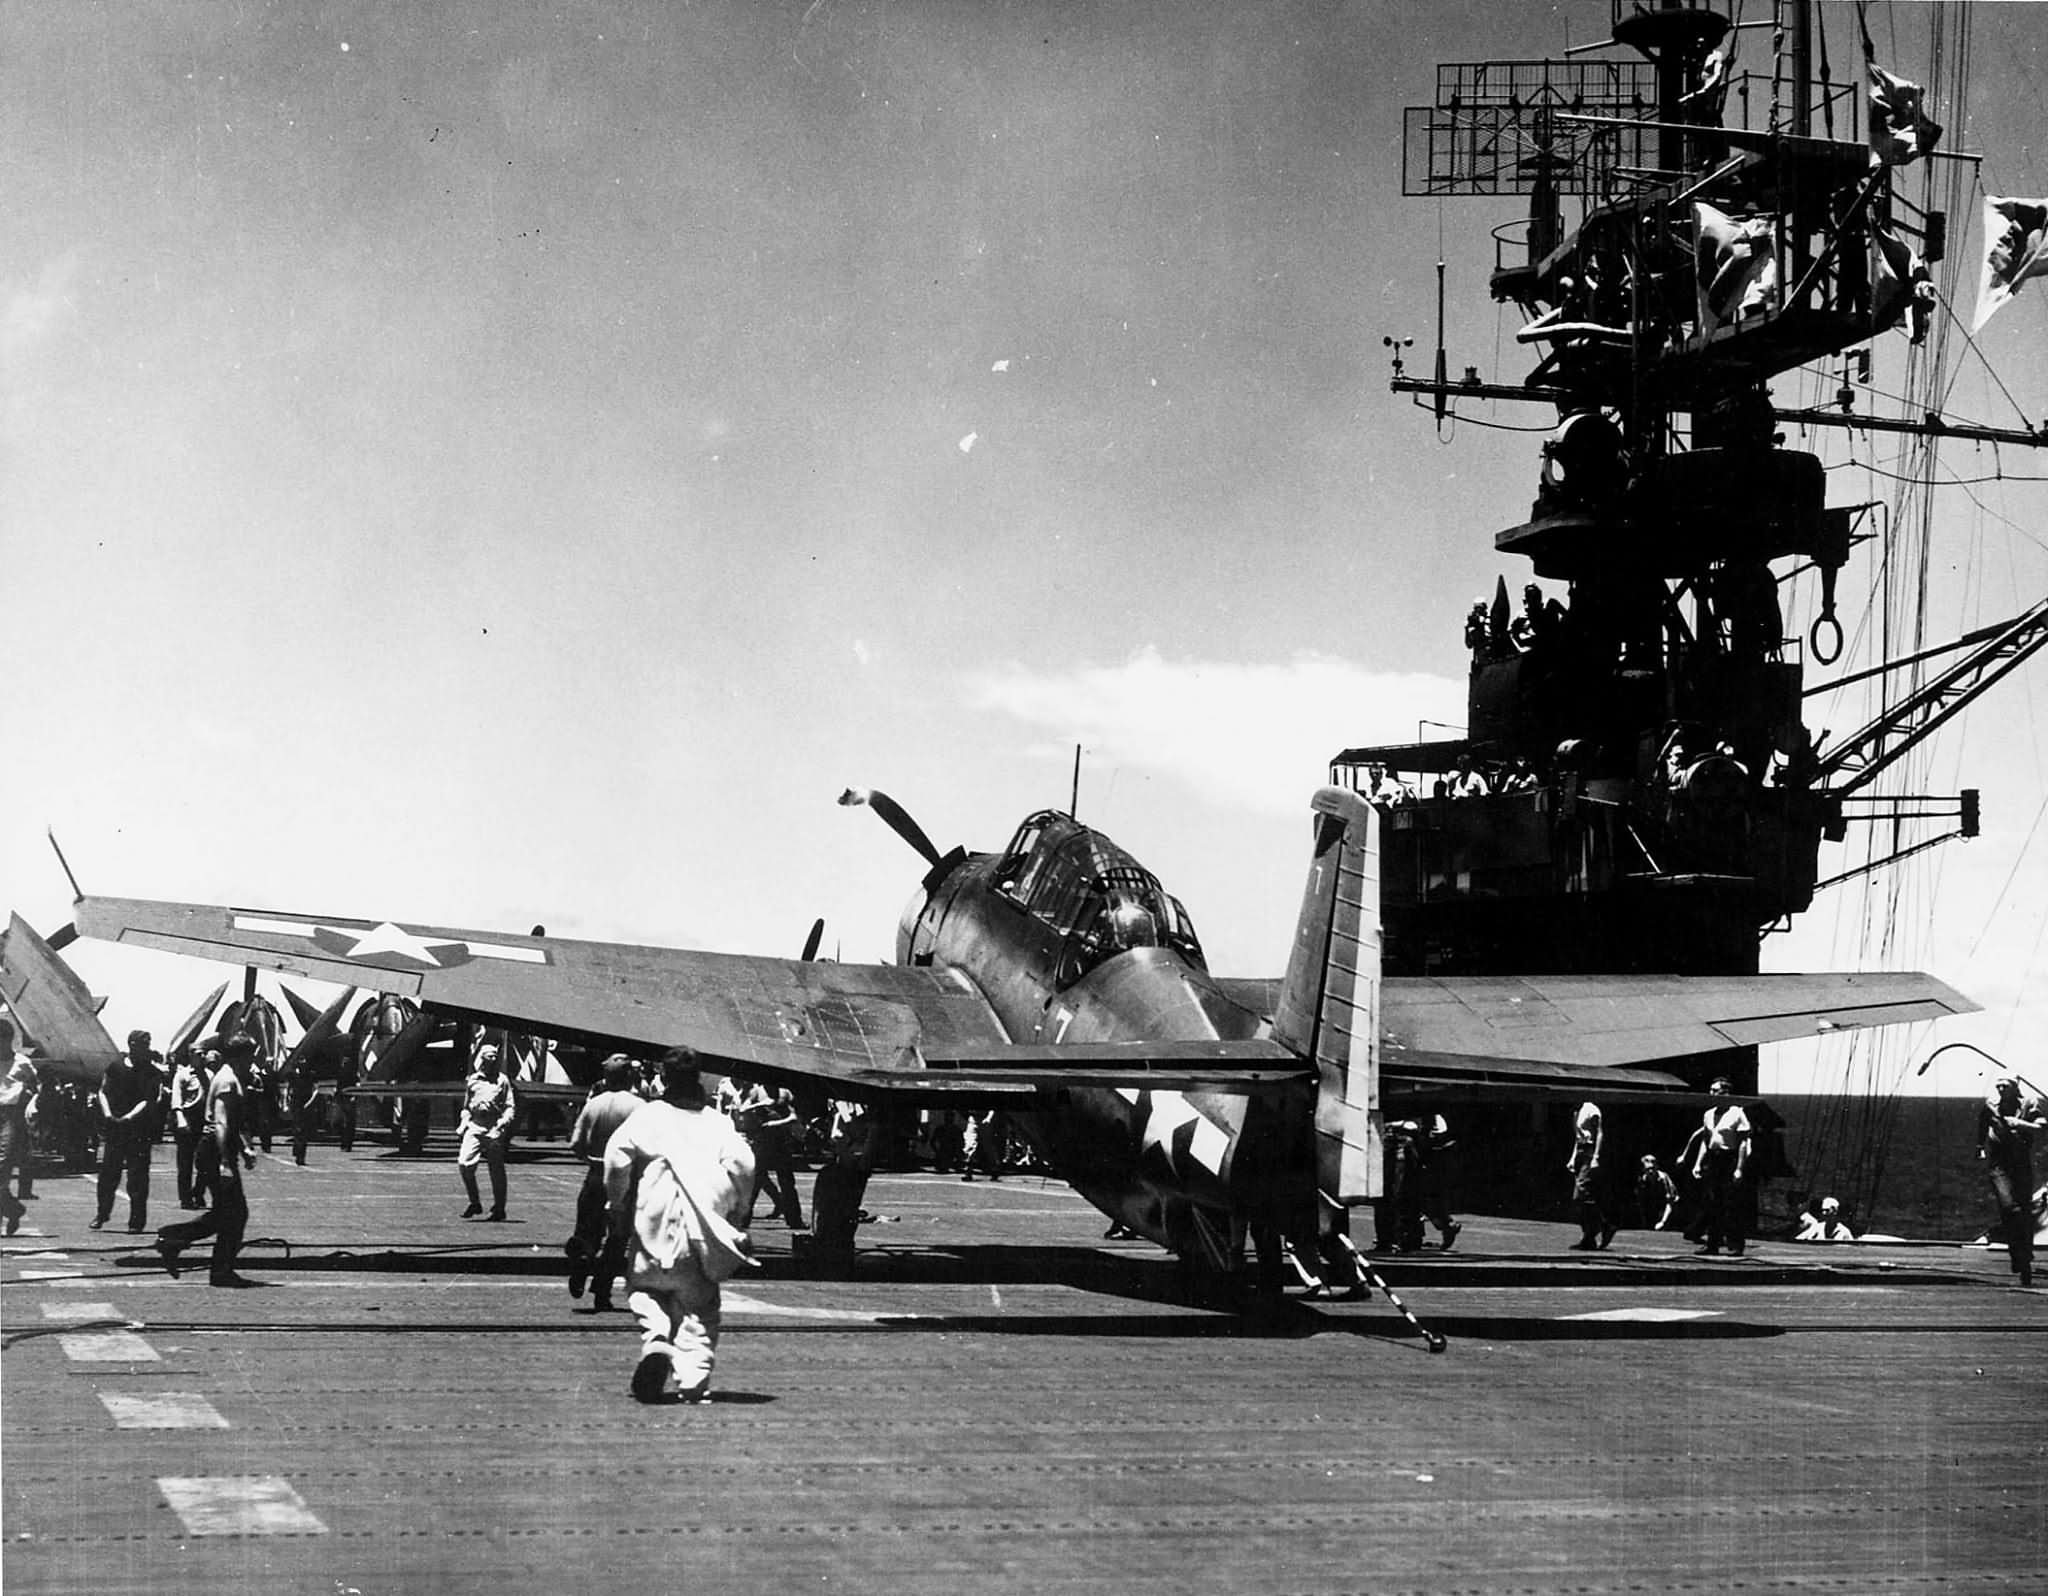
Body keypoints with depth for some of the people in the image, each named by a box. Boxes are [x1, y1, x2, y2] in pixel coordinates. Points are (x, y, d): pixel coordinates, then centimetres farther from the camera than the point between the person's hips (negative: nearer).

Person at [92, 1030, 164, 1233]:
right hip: (113, 1129, 2)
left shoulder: (152, 1073, 1)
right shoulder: (115, 1067, 8)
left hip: (139, 1130, -2)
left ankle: (137, 1220, 4)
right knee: (107, 1172, 2)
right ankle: (102, 1214, 19)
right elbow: (103, 1092, 8)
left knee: (137, 1176, -3)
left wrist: (129, 1117, -19)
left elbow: (148, 1101, -7)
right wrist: (107, 1114, -8)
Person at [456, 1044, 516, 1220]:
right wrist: (464, 1123, 8)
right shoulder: (472, 1080, 15)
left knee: (496, 1170, 0)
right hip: (474, 1126, 2)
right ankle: (475, 1203, 3)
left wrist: (504, 1120, -11)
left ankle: (499, 1208, 11)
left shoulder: (502, 1080, 8)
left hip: (494, 1128, -2)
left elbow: (510, 1106, 6)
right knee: (464, 1163, -12)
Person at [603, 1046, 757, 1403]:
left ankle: (657, 1339, -15)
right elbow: (743, 1163, -3)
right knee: (699, 1306, 10)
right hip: (705, 1225, 2)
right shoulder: (718, 1122, 9)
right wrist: (737, 1215, 9)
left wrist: (617, 1206, 4)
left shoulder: (647, 1116, 4)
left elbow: (617, 1155, -8)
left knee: (647, 1287, 14)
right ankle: (693, 1379, -2)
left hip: (656, 1224, -2)